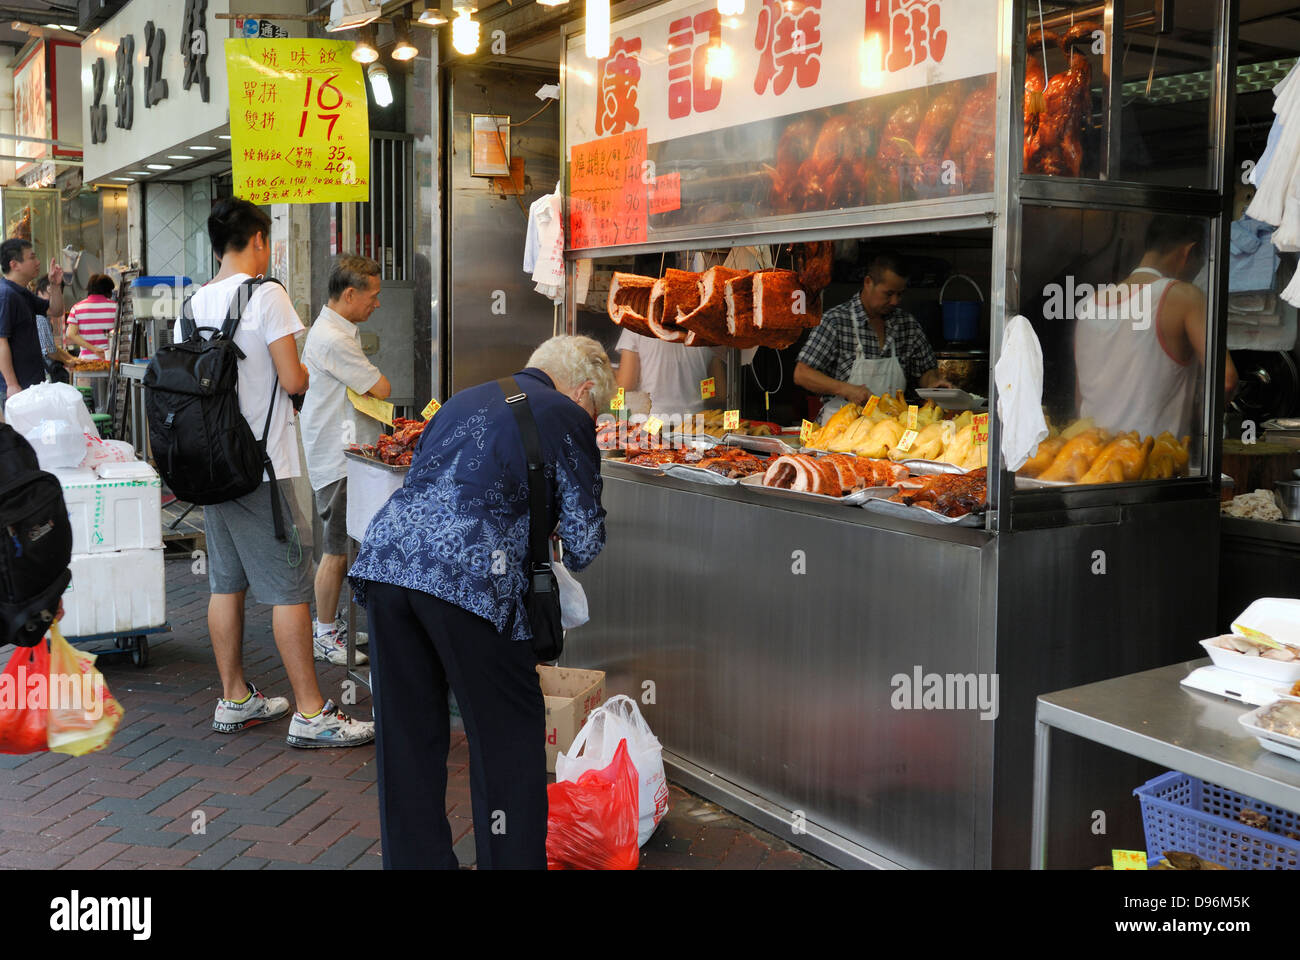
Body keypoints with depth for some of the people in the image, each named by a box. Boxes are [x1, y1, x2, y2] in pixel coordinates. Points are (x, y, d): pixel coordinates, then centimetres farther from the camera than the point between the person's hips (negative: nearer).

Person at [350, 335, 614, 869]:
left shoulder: (463, 400, 28)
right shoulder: (568, 418, 9)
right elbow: (583, 543, 7)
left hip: (384, 558, 7)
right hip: (469, 577, -6)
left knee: (408, 733, 16)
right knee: (510, 734, 8)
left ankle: (414, 858, 27)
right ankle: (512, 859, 14)